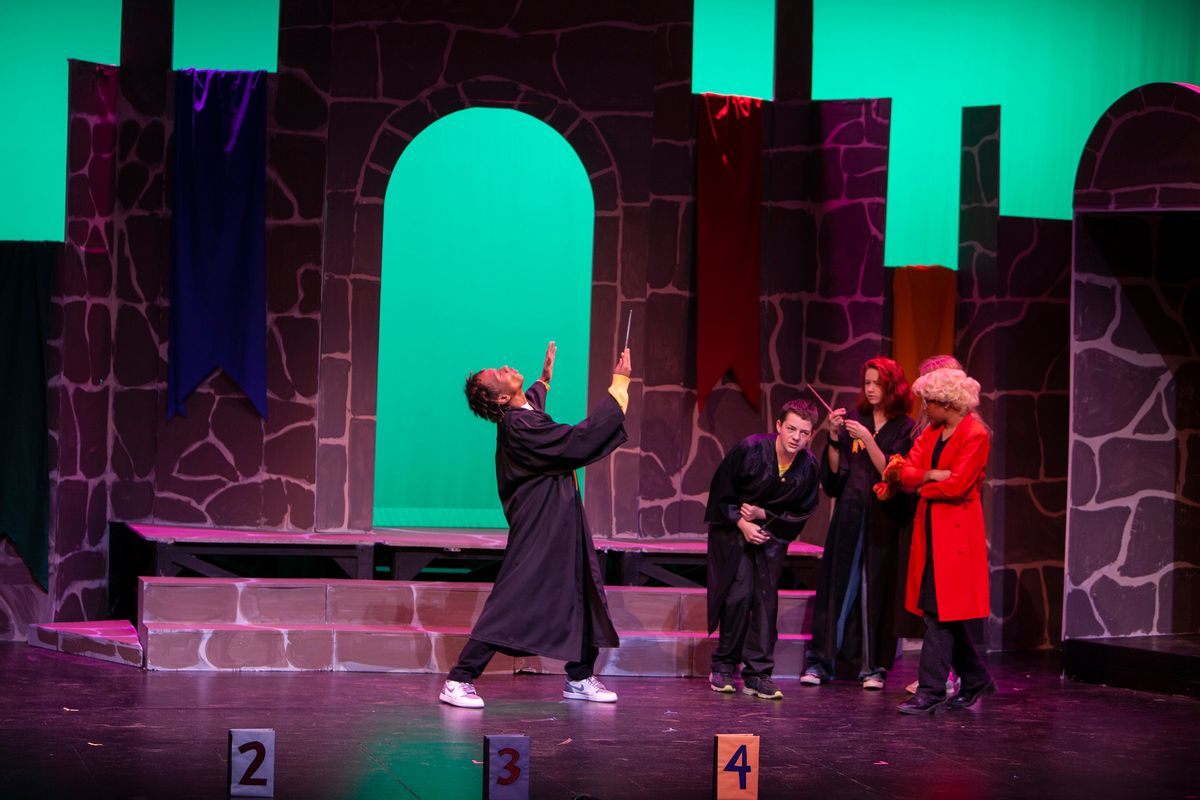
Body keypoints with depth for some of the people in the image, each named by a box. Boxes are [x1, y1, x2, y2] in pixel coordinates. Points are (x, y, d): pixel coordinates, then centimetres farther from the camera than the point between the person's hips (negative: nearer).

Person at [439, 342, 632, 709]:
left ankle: (579, 678, 26)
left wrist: (545, 378, 47)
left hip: (561, 528, 10)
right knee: (510, 602, -9)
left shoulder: (522, 414, 6)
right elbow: (582, 439, -27)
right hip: (539, 533, -10)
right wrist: (620, 384, -23)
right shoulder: (520, 428, -24)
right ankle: (458, 681, -6)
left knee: (584, 596, 15)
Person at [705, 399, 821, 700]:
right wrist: (742, 523, -17)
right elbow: (720, 491, -8)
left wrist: (763, 514, -15)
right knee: (739, 594, -14)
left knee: (766, 599, -6)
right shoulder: (750, 449, -19)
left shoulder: (808, 467, -10)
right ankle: (724, 666, 1)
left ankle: (757, 673, -2)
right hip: (733, 528, -3)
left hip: (772, 532, 3)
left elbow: (801, 513, -1)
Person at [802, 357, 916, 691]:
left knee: (877, 587, -2)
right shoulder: (855, 421, 9)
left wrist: (867, 439, -16)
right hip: (849, 516, 3)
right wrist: (834, 437, -8)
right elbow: (834, 472, 6)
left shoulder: (904, 428, 0)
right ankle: (820, 661, 1)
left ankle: (873, 666, 3)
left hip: (884, 519, -3)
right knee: (837, 583, 0)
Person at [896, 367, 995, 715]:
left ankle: (931, 691, -8)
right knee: (941, 611, 11)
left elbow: (957, 485, -17)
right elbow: (907, 473, 5)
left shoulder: (975, 435, -10)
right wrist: (933, 475, -13)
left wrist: (924, 487, -3)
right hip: (930, 528, 8)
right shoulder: (931, 433, 14)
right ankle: (976, 680, 25)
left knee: (941, 611, -9)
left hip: (956, 529, -8)